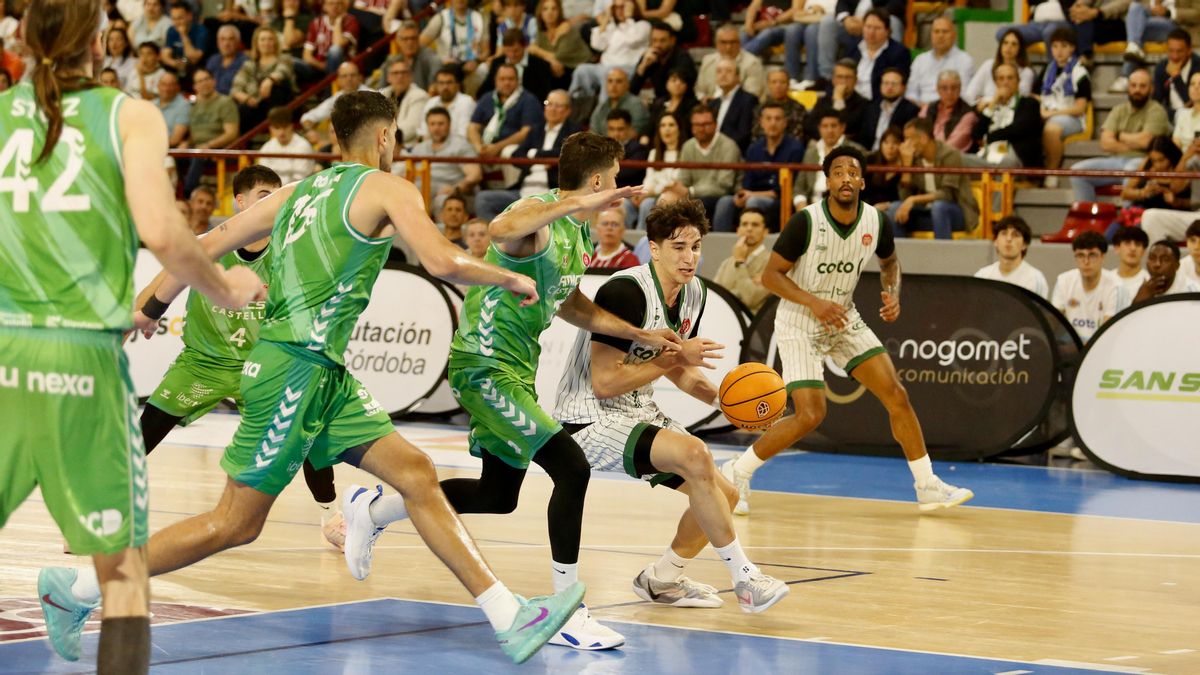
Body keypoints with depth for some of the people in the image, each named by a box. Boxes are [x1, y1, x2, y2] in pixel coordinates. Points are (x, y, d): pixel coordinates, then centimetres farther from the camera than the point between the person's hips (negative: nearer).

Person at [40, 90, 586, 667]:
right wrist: (508, 279, 0)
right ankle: (78, 587, 3)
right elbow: (442, 262, -16)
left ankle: (509, 619, 1)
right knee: (236, 523, -4)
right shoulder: (387, 188, -3)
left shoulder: (299, 192, 18)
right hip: (296, 367, -9)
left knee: (416, 473, 4)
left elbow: (211, 245, 17)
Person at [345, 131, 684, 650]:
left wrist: (640, 336, 24)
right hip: (486, 365, -10)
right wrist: (576, 202, -47)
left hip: (518, 367, 10)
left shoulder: (580, 235, 12)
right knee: (571, 468, -19)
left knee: (498, 496, 17)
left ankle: (372, 513, 36)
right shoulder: (537, 213, -18)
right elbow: (501, 230, -43)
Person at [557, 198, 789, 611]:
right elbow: (604, 382, -26)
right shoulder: (626, 291, -24)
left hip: (639, 414, 9)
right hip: (590, 420, -9)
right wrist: (674, 357, -22)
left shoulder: (693, 294, 3)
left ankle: (661, 580, 25)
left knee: (723, 494, 5)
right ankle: (744, 578, -21)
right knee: (694, 453, -30)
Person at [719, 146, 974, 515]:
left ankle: (928, 486, 7)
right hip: (799, 325, -5)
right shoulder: (806, 221, -22)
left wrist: (893, 294, -7)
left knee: (896, 395, -3)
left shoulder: (876, 221, -8)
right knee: (810, 415, -16)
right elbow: (771, 274, -17)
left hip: (845, 319, 5)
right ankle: (735, 474, 2)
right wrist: (814, 302, -29)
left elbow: (889, 262, 14)